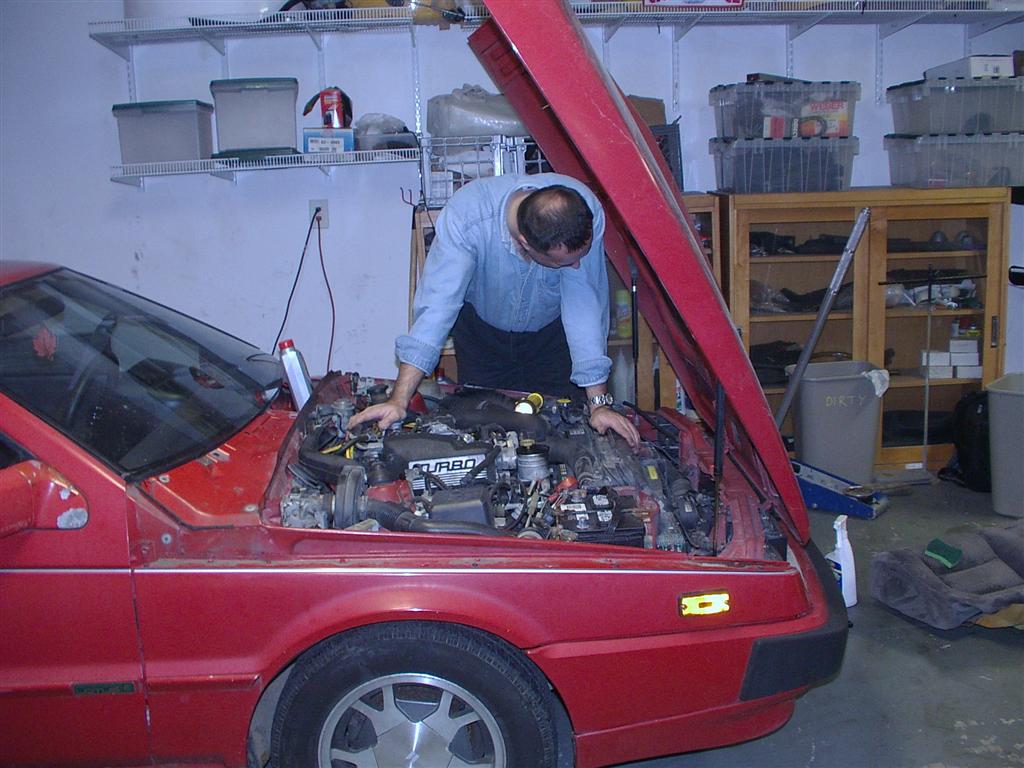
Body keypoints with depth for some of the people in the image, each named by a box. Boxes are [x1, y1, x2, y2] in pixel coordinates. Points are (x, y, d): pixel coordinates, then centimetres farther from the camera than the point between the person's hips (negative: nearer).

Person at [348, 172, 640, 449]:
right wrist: (400, 400, -44)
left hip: (549, 331, 1)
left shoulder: (587, 213, -34)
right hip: (481, 327, -1)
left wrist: (600, 403, -33)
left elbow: (585, 304, -30)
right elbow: (437, 303, -41)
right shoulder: (465, 216, -38)